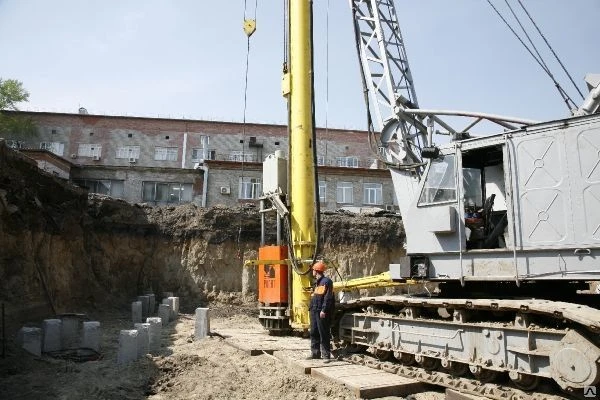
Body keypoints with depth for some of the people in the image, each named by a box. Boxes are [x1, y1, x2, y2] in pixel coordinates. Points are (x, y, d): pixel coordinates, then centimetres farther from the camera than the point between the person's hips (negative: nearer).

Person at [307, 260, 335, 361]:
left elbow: (328, 298, -18)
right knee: (314, 333, 13)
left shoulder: (326, 281, -11)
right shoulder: (316, 283, 19)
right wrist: (311, 308, 18)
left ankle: (326, 355, 2)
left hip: (322, 312, -10)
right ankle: (315, 353, 21)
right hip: (314, 311, 10)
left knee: (324, 334, -4)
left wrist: (324, 310, -22)